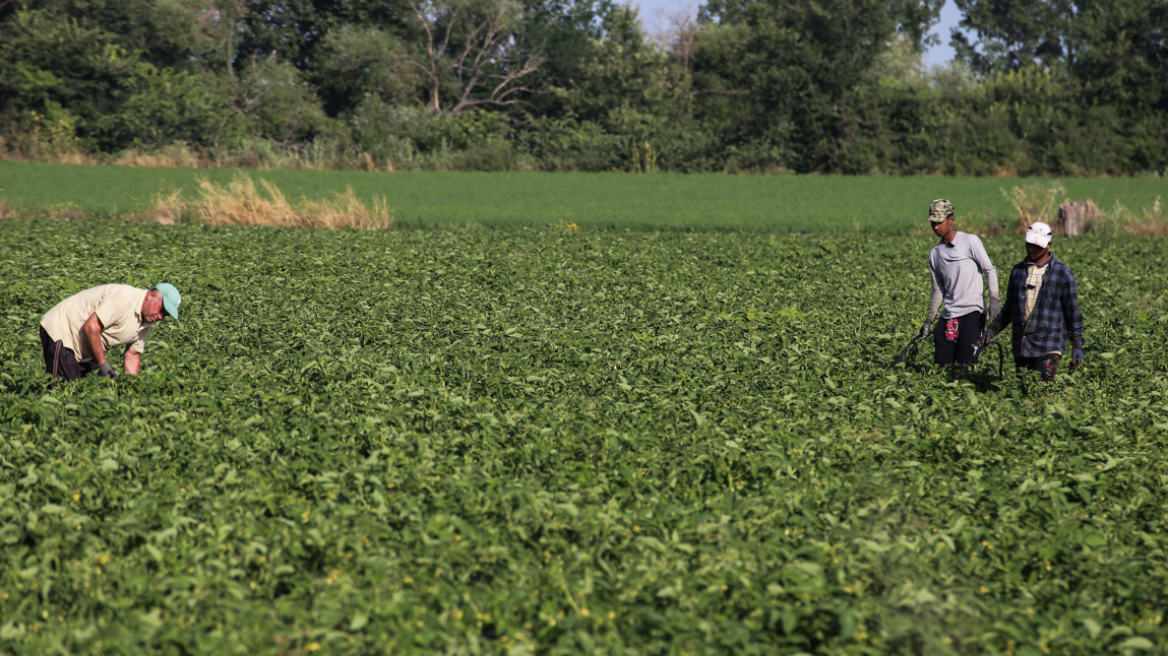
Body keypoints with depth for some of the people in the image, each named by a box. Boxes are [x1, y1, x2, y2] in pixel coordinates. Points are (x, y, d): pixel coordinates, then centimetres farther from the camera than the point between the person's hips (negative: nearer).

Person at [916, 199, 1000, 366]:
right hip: (948, 317, 6)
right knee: (941, 364, -1)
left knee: (967, 362, -13)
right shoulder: (935, 253, 15)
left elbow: (989, 270, -4)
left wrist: (994, 300, -16)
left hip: (972, 312, -6)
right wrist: (928, 321, 17)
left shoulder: (970, 241, -1)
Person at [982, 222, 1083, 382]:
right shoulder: (1018, 271, 13)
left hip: (1048, 347, -5)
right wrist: (992, 330, 12)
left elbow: (1072, 312, 4)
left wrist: (1077, 346, 2)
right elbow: (1009, 307, 22)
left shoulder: (1062, 273, 0)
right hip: (1021, 347, 5)